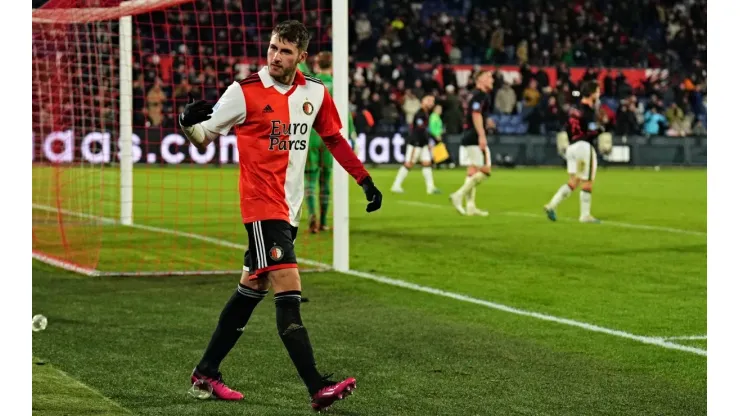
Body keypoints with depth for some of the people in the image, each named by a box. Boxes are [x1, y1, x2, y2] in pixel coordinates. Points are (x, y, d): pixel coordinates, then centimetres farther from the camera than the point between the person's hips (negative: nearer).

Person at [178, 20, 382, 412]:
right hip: (262, 206, -6)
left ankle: (206, 371, 26)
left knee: (251, 289, 13)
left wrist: (366, 181, 15)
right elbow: (204, 136, -2)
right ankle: (317, 388, -20)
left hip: (289, 209, 6)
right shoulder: (245, 92, -9)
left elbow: (334, 139, 19)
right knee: (289, 291, -16)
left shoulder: (315, 93, 5)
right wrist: (189, 122, -24)